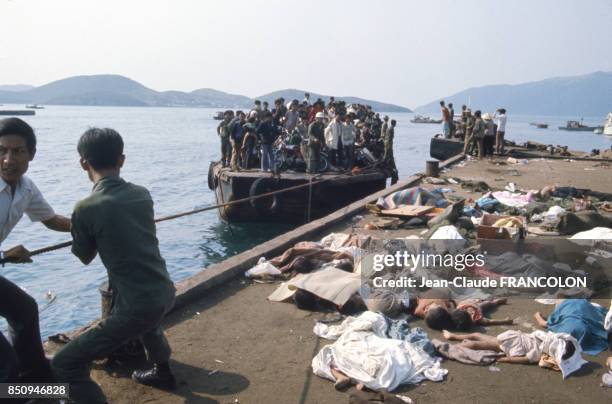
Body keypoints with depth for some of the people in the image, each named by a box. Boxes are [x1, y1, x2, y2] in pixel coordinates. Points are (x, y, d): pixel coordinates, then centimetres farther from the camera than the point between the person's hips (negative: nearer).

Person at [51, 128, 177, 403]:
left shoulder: (86, 208, -14)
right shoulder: (142, 194, 2)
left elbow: (85, 257, 4)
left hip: (136, 306, -7)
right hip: (164, 294, 7)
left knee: (64, 366, 4)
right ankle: (163, 373, 62)